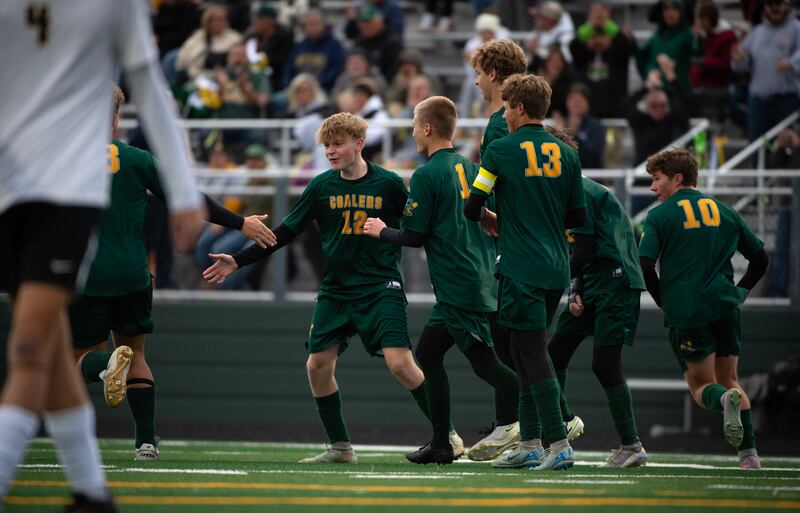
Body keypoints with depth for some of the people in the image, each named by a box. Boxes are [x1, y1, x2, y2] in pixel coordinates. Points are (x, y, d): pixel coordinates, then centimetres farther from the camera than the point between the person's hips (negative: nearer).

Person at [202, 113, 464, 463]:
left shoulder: (389, 184, -6)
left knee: (400, 363, -16)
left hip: (381, 287, -4)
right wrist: (238, 261, 4)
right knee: (318, 366, -3)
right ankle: (340, 448, 11)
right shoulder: (322, 187, 2)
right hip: (335, 290, 4)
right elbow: (285, 233, 7)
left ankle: (447, 433, -2)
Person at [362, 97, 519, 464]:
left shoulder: (427, 176, -10)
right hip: (483, 279, 8)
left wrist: (381, 231, 9)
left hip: (457, 288, -8)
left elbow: (414, 237, -10)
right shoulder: (471, 168, 14)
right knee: (428, 352, 14)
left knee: (484, 363, -8)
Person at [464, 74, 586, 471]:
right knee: (524, 350, 16)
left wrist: (491, 219, 16)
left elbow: (471, 208, -6)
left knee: (533, 353, -6)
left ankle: (558, 444, -14)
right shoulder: (565, 153, 8)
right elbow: (578, 217, 12)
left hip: (521, 269, -6)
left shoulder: (501, 151, -7)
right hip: (556, 269, 6)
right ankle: (530, 444, 16)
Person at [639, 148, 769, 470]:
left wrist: (663, 302, 6)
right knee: (729, 380, 16)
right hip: (725, 310, 4)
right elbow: (760, 258, 18)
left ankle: (724, 400, -29)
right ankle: (749, 452, -2)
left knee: (701, 384, 7)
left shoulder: (660, 216, 1)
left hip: (685, 311, -4)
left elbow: (645, 266, -9)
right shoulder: (724, 212, 14)